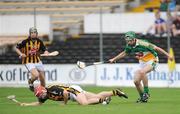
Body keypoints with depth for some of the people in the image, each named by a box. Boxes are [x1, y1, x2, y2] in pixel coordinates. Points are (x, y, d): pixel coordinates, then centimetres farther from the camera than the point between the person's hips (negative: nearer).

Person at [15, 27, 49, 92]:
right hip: (29, 62, -4)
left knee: (42, 79, 6)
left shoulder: (39, 42, 0)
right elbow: (17, 48, -1)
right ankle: (31, 81, 9)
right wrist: (21, 54, -18)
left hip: (38, 61, 4)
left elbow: (44, 50, 2)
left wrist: (46, 52, -20)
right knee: (36, 75, -26)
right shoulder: (25, 42, -10)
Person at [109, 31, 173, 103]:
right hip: (142, 62, 7)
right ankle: (142, 97, 17)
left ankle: (146, 92, -21)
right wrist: (114, 59, 16)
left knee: (142, 72, -35)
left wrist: (167, 55, -24)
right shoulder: (129, 46, -7)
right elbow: (124, 53, 16)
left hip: (151, 61, -7)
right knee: (136, 81, -4)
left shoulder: (142, 44, -28)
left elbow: (156, 48, -23)